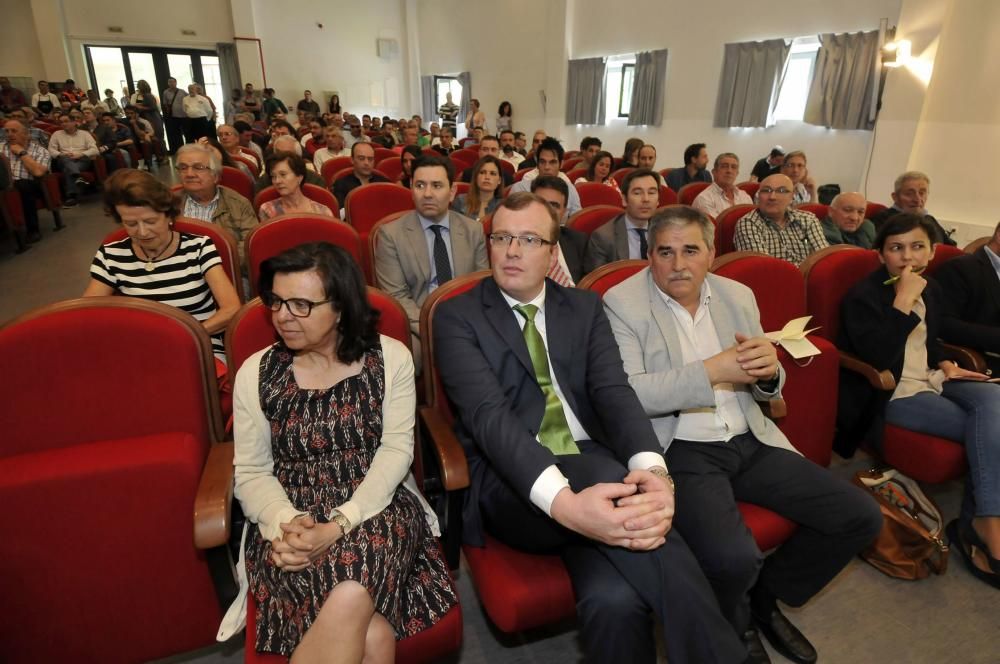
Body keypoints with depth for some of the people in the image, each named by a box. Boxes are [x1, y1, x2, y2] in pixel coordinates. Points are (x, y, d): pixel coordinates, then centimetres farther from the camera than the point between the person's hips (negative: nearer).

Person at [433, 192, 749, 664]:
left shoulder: (585, 307, 12)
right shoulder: (456, 316, 0)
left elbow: (614, 392, -3)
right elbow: (487, 415, -16)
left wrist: (652, 470, -26)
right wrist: (562, 501, -34)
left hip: (595, 470, 3)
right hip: (511, 486, -2)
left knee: (615, 597, -30)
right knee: (611, 477, -34)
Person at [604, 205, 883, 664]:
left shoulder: (738, 295, 10)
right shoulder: (623, 302, -7)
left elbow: (763, 390, 15)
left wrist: (767, 370, -11)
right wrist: (711, 371, -21)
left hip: (750, 442, 7)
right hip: (681, 452, -6)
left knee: (861, 517, 0)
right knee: (732, 558, -28)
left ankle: (767, 595, 24)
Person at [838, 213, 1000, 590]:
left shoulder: (932, 291, 12)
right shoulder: (863, 297, -12)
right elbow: (878, 360, -25)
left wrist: (945, 365, 7)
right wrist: (902, 302, -25)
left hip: (930, 382, 7)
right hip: (889, 394, -7)